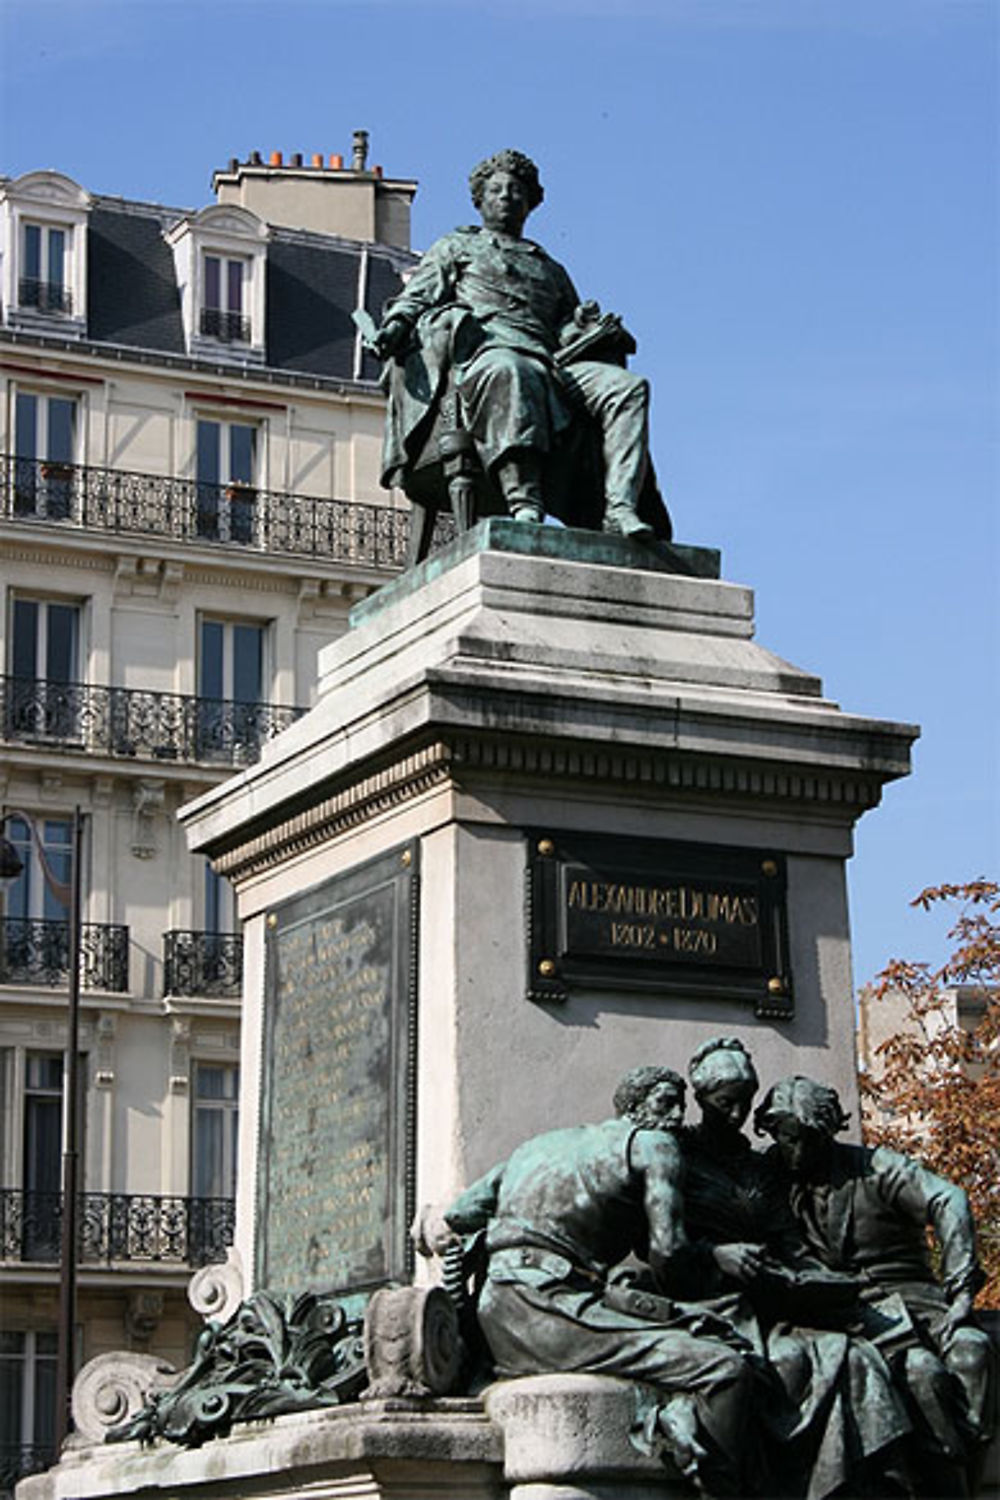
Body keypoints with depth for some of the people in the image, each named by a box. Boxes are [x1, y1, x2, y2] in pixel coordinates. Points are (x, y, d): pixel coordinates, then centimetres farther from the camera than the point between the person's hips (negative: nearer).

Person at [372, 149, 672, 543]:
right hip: (479, 347, -4)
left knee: (627, 387, -25)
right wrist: (395, 325, -5)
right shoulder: (454, 247, 32)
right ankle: (524, 505, -60)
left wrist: (583, 324, 4)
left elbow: (568, 331, 29)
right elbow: (416, 296, 18)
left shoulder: (551, 270, 40)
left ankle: (620, 507, -43)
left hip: (548, 363, 4)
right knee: (506, 371, -44)